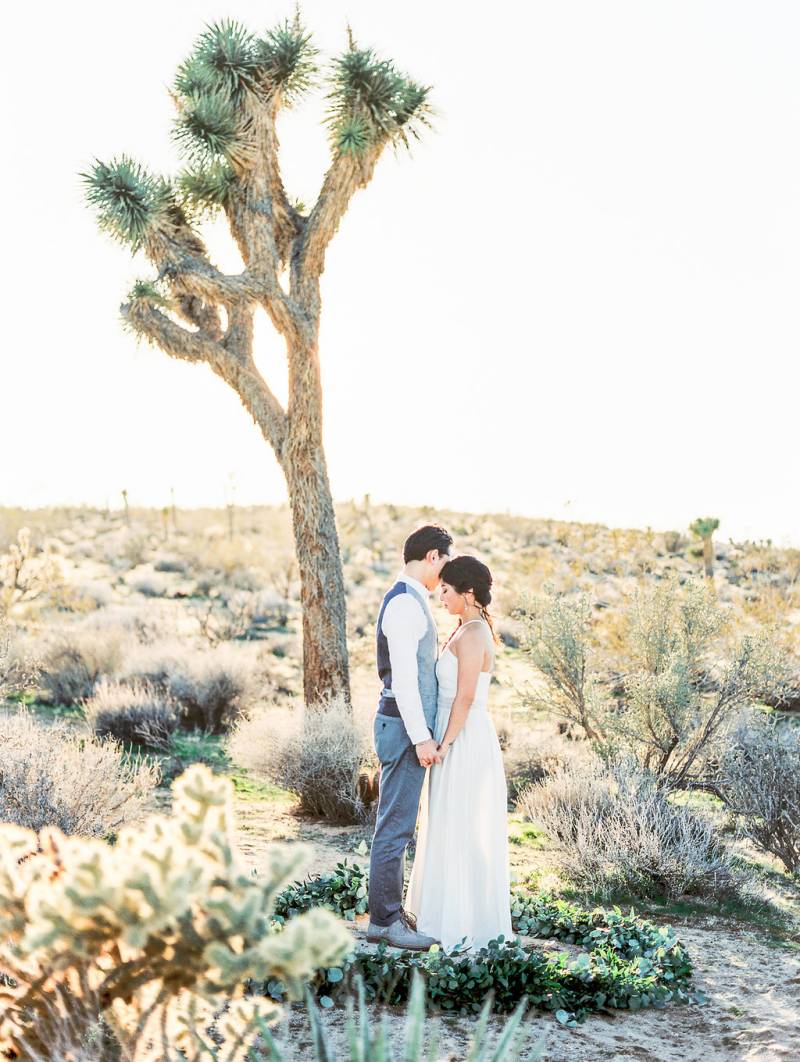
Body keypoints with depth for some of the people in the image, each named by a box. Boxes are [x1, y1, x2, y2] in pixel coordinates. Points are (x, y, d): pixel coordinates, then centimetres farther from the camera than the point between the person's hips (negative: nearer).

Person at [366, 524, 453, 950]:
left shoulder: (408, 601, 16)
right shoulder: (406, 604, -16)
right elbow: (403, 678, -21)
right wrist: (421, 737, -20)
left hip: (407, 727, 11)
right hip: (404, 727, -11)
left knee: (397, 825, 14)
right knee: (395, 827, -5)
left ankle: (389, 912, 22)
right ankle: (384, 921, 1)